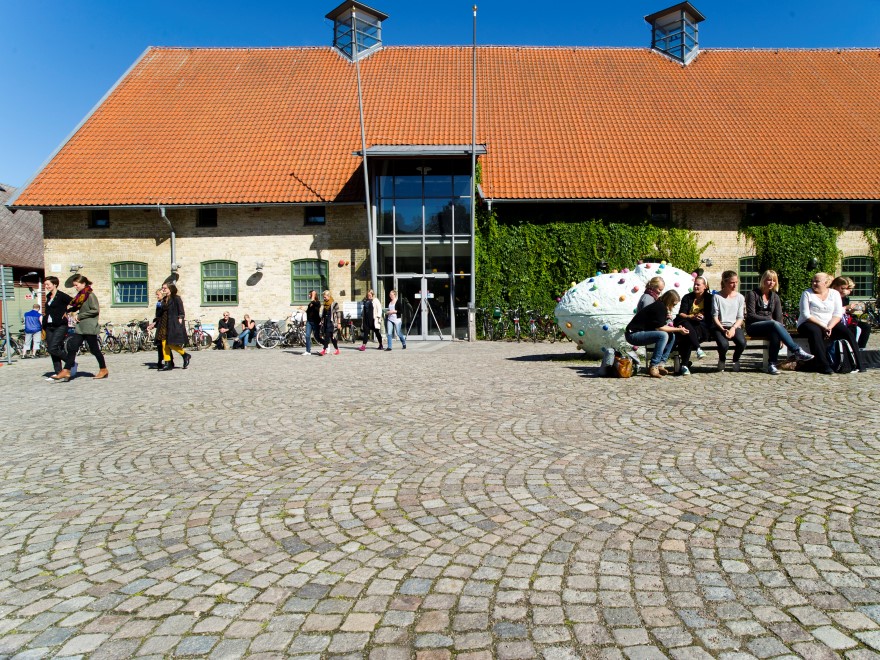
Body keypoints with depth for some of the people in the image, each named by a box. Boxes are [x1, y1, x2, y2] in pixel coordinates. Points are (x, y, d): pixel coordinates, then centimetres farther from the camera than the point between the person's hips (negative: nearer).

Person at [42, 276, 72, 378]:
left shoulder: (61, 295, -9)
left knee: (53, 349, -16)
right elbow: (48, 311, 22)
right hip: (49, 327, 8)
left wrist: (67, 312, -11)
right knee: (51, 350, 4)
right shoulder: (48, 296, 14)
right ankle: (58, 372, 9)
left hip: (60, 326, -8)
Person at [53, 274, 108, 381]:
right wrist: (73, 313, 5)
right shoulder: (80, 295, 14)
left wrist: (79, 316, -14)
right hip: (80, 327, 8)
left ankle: (103, 370, 16)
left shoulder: (90, 295, -12)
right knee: (72, 347, 0)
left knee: (94, 349, 2)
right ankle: (66, 372, 0)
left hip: (89, 328, -8)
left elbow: (95, 310, -18)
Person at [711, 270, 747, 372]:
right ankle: (722, 359, 7)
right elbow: (715, 317, -2)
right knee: (724, 344, -33)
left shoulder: (740, 297, 10)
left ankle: (735, 359, 7)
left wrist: (733, 328, -12)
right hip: (719, 327, -2)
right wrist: (723, 330, -15)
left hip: (735, 326, 2)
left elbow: (740, 317, 7)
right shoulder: (717, 296, 1)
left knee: (742, 343, -30)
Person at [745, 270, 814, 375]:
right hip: (753, 326, -4)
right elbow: (751, 315, -9)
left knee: (775, 333, -35)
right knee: (775, 325, -36)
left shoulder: (775, 297, 15)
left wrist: (780, 334, -11)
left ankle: (773, 364, -38)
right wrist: (769, 320, -18)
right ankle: (797, 351, -41)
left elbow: (779, 317, 6)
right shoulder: (753, 294, 0)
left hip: (770, 327, 4)